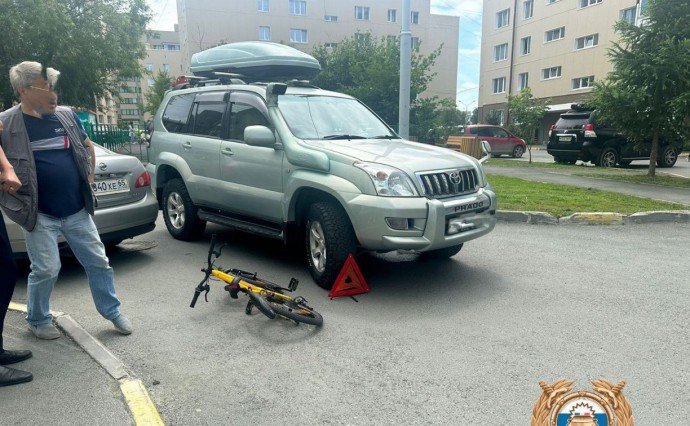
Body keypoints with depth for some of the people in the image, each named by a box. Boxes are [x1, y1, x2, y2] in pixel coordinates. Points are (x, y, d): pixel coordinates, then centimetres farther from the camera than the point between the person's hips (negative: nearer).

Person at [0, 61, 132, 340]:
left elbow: (88, 147, 19)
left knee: (98, 262, 7)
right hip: (40, 214, -3)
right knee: (46, 270, -1)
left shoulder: (67, 116, 5)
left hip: (77, 210, 4)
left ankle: (112, 312, 24)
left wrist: (88, 178, 12)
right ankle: (38, 320, 25)